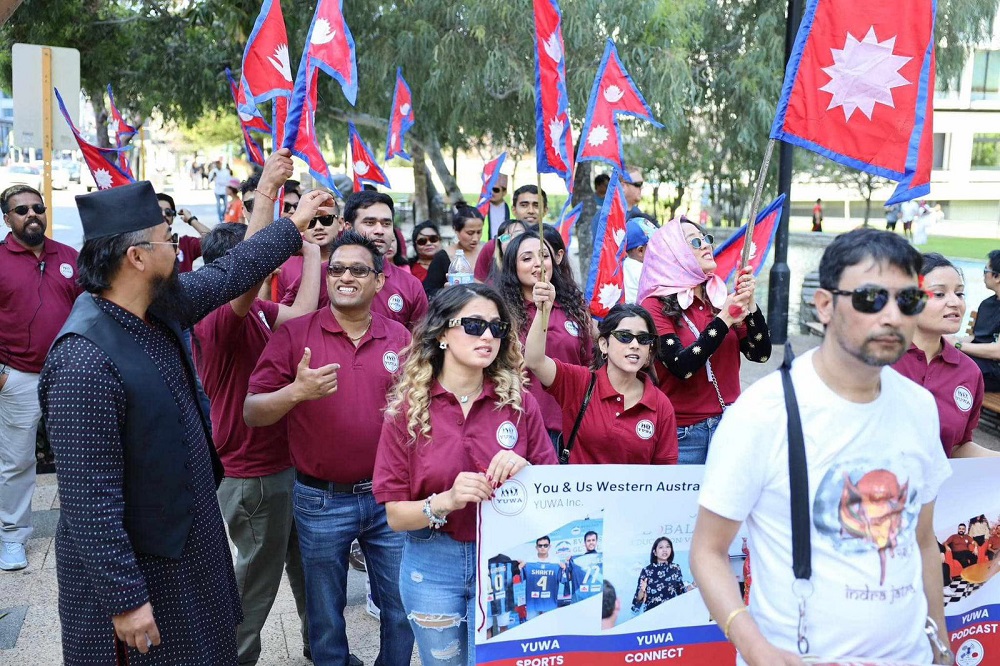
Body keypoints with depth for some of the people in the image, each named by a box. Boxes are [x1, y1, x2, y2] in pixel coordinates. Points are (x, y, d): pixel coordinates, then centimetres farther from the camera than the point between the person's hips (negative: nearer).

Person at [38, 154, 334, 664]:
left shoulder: (160, 308, -5)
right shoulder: (85, 360, -30)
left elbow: (228, 272, 14)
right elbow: (88, 502, -27)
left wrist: (294, 225, 23)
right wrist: (125, 599, -23)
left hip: (189, 540, 9)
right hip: (133, 564, -8)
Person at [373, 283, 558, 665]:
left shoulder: (519, 402, -5)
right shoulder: (407, 408, -7)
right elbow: (396, 515, -7)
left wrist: (525, 471, -20)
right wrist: (445, 501, -26)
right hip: (432, 566, 0)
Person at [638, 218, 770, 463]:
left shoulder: (722, 299, 5)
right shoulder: (656, 306, -8)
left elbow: (760, 354, -1)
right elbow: (681, 367, -19)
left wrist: (750, 304, -13)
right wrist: (723, 320, -21)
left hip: (730, 425, 4)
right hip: (684, 432, -4)